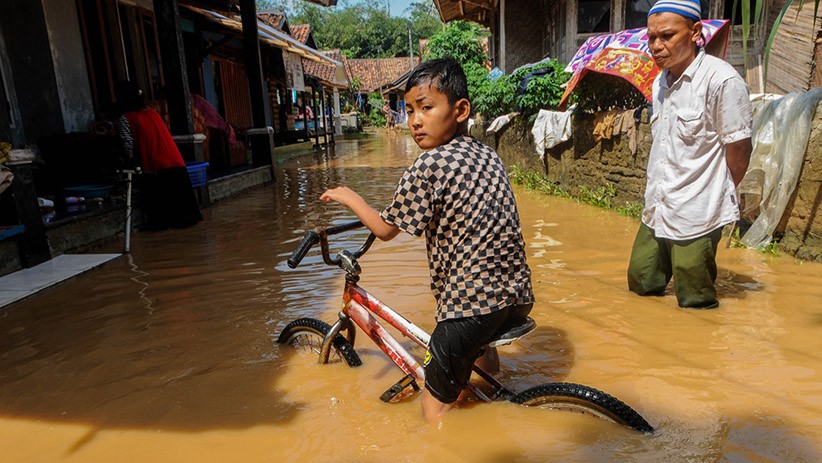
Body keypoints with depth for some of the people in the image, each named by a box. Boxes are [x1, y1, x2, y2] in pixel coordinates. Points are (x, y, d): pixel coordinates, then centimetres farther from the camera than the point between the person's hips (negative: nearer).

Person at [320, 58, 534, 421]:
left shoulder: (427, 166, -15)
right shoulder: (488, 155, 8)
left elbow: (385, 229, -5)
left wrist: (349, 197, 11)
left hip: (472, 304, -8)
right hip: (518, 295, 8)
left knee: (436, 405, 10)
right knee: (480, 343, 39)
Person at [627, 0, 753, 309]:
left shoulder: (721, 81, -16)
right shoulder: (660, 82, 9)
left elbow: (738, 149, -10)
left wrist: (722, 195, 4)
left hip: (696, 218, -7)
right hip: (656, 213, 7)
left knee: (695, 306, 5)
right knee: (641, 288, 15)